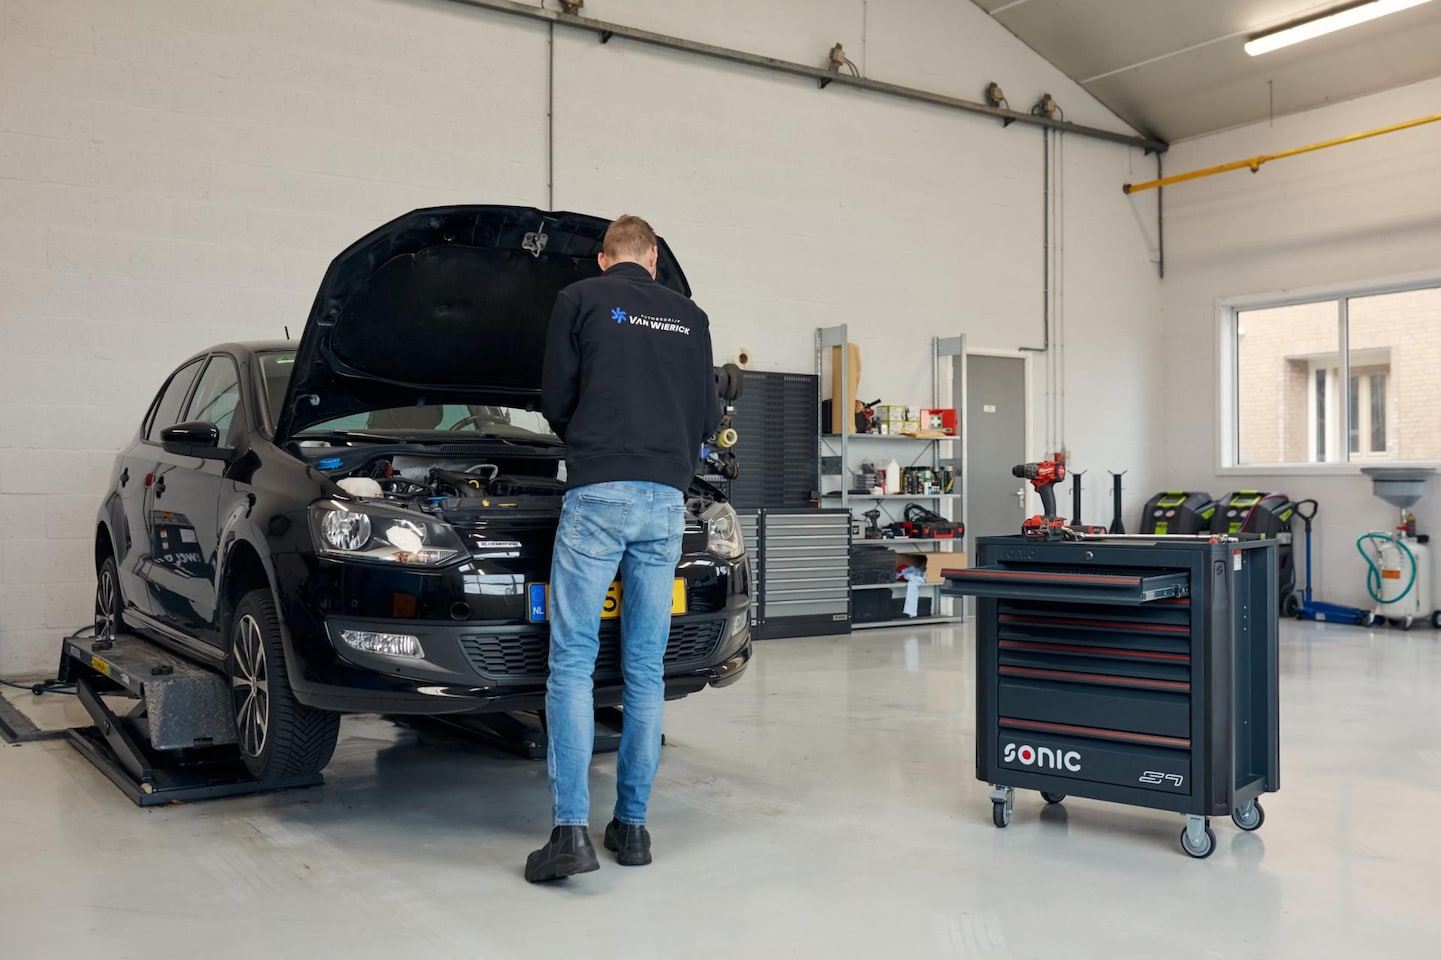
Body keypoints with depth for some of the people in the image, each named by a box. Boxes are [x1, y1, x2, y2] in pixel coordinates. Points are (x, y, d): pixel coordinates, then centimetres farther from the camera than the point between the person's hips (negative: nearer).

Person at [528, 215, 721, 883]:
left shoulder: (579, 300, 6)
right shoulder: (690, 317, 16)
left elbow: (556, 400, 7)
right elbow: (707, 415, 17)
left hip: (598, 494, -4)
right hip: (667, 500, 4)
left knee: (572, 662, -3)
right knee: (645, 666, 9)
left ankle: (571, 831, -10)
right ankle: (632, 825, 14)